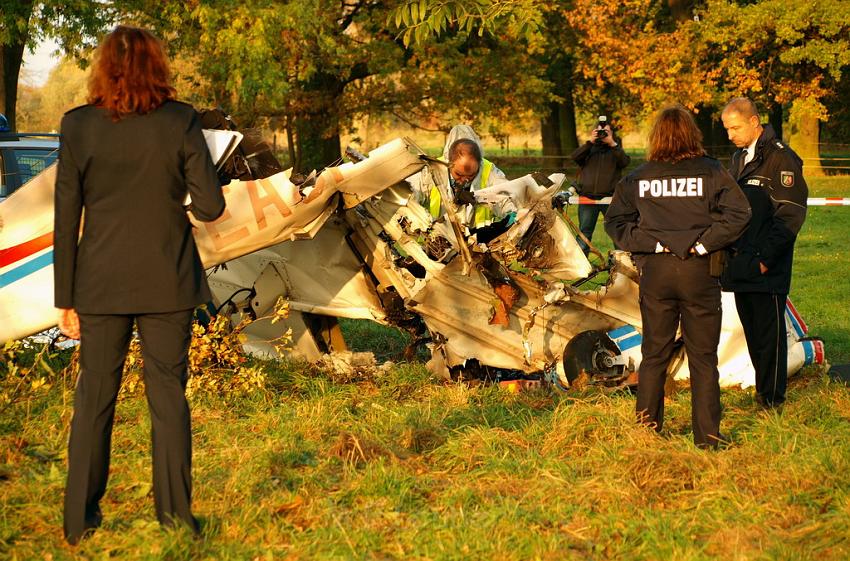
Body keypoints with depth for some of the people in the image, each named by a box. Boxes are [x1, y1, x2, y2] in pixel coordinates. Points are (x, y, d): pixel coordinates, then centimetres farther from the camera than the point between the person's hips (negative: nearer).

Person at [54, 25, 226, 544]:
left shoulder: (79, 127, -4)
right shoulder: (180, 122, -6)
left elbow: (66, 219, -2)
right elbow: (210, 206, -7)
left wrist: (66, 298, 4)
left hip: (101, 282, 1)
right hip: (167, 281, 0)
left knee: (94, 397, 10)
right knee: (168, 394, 9)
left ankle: (80, 520, 15)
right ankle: (175, 514, 13)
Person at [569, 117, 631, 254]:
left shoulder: (615, 149, 12)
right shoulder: (588, 148, 13)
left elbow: (625, 161, -8)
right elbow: (574, 157, -6)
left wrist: (612, 143, -17)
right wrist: (590, 141, -13)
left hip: (610, 197, -1)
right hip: (587, 197, 1)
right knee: (584, 232, 3)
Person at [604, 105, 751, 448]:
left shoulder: (638, 178, 3)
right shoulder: (711, 172, -3)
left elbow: (615, 221, -1)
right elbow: (737, 212, -13)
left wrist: (650, 243, -3)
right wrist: (703, 244, -10)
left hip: (655, 271, 2)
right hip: (698, 270, -2)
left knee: (654, 354, 12)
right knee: (703, 357, 5)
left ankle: (647, 428, 18)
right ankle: (706, 435, 7)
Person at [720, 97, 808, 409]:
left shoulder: (781, 159, -10)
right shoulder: (739, 158, 17)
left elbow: (790, 215, -14)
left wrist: (765, 259, -15)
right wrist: (730, 252, 12)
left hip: (766, 269, -8)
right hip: (741, 264, 8)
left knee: (769, 333, -3)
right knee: (752, 332, 12)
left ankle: (772, 398, 3)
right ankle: (762, 391, 20)